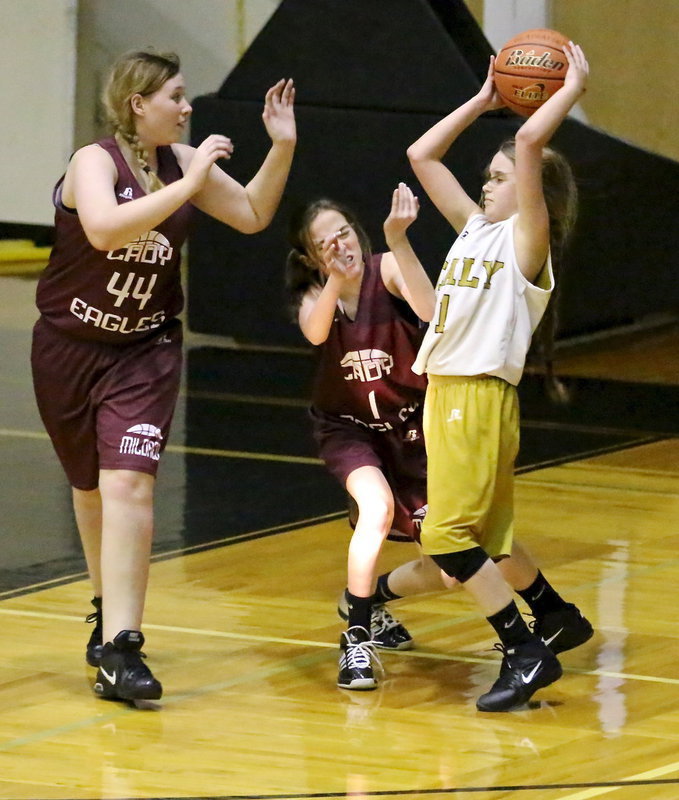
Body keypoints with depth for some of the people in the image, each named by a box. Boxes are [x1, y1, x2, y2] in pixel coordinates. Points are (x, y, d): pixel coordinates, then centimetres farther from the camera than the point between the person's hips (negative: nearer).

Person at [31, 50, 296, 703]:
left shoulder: (182, 161, -2)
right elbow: (104, 229, -37)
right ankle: (108, 612, 38)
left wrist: (282, 147, -4)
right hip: (69, 347, -2)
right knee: (91, 489, 15)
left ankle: (119, 648, -21)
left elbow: (252, 215, 8)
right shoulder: (94, 161, -17)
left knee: (129, 483, -17)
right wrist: (187, 184, -35)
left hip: (145, 352, 2)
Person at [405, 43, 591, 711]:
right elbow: (421, 155, 20)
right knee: (484, 537, 17)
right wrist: (483, 100, 19)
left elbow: (530, 141, -20)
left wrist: (573, 88, -9)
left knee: (449, 535, -16)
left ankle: (527, 652, -12)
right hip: (444, 393, 9)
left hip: (482, 398, -9)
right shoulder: (475, 229, 14)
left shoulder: (526, 238, -7)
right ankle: (556, 622, 33)